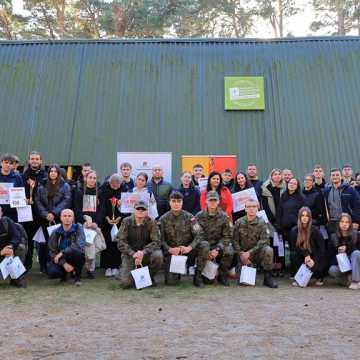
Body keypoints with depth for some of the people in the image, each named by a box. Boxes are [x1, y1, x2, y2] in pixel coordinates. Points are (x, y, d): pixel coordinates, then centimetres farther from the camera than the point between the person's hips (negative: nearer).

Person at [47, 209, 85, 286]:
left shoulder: (78, 228, -8)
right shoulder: (56, 233, -3)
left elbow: (79, 245, -23)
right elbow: (52, 251, -6)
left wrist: (62, 252, -26)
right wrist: (64, 263, -21)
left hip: (76, 258, -1)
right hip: (61, 260, 2)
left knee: (75, 251, -35)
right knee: (51, 272, -28)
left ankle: (77, 276, -9)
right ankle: (64, 274, 11)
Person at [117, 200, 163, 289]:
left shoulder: (151, 223, -6)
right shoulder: (126, 222, -5)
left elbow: (156, 242, -12)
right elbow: (120, 242, -9)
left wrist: (143, 252, -29)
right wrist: (133, 254, -25)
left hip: (146, 253, 1)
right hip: (130, 254, -1)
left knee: (158, 255, -32)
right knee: (125, 283, -19)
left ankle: (150, 276, -1)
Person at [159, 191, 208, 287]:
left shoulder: (189, 217, -1)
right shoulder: (163, 219, 0)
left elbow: (199, 235, -8)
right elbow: (160, 239, -5)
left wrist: (189, 247, -24)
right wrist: (169, 249, -23)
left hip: (187, 250, 1)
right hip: (171, 252, -1)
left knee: (205, 245, -26)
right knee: (169, 281, -20)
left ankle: (197, 276, -10)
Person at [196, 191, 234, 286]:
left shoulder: (223, 217, -2)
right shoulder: (199, 216, -3)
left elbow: (227, 236, -5)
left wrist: (217, 249, -19)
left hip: (219, 245, 0)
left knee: (229, 251, -28)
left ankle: (222, 275, -2)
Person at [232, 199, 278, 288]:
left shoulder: (261, 223, -4)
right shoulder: (239, 222, 0)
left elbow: (264, 240, -13)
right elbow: (235, 241, -1)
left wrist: (250, 252, -20)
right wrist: (241, 254, -16)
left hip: (257, 253, 0)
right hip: (243, 254, 0)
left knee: (268, 250, -32)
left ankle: (267, 277, -14)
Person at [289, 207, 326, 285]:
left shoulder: (315, 230, -14)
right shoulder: (294, 231, -10)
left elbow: (322, 248, -13)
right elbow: (296, 247, -8)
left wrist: (314, 260, -23)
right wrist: (306, 255, -24)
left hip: (314, 256, -2)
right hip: (301, 257, 2)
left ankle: (319, 278, 12)